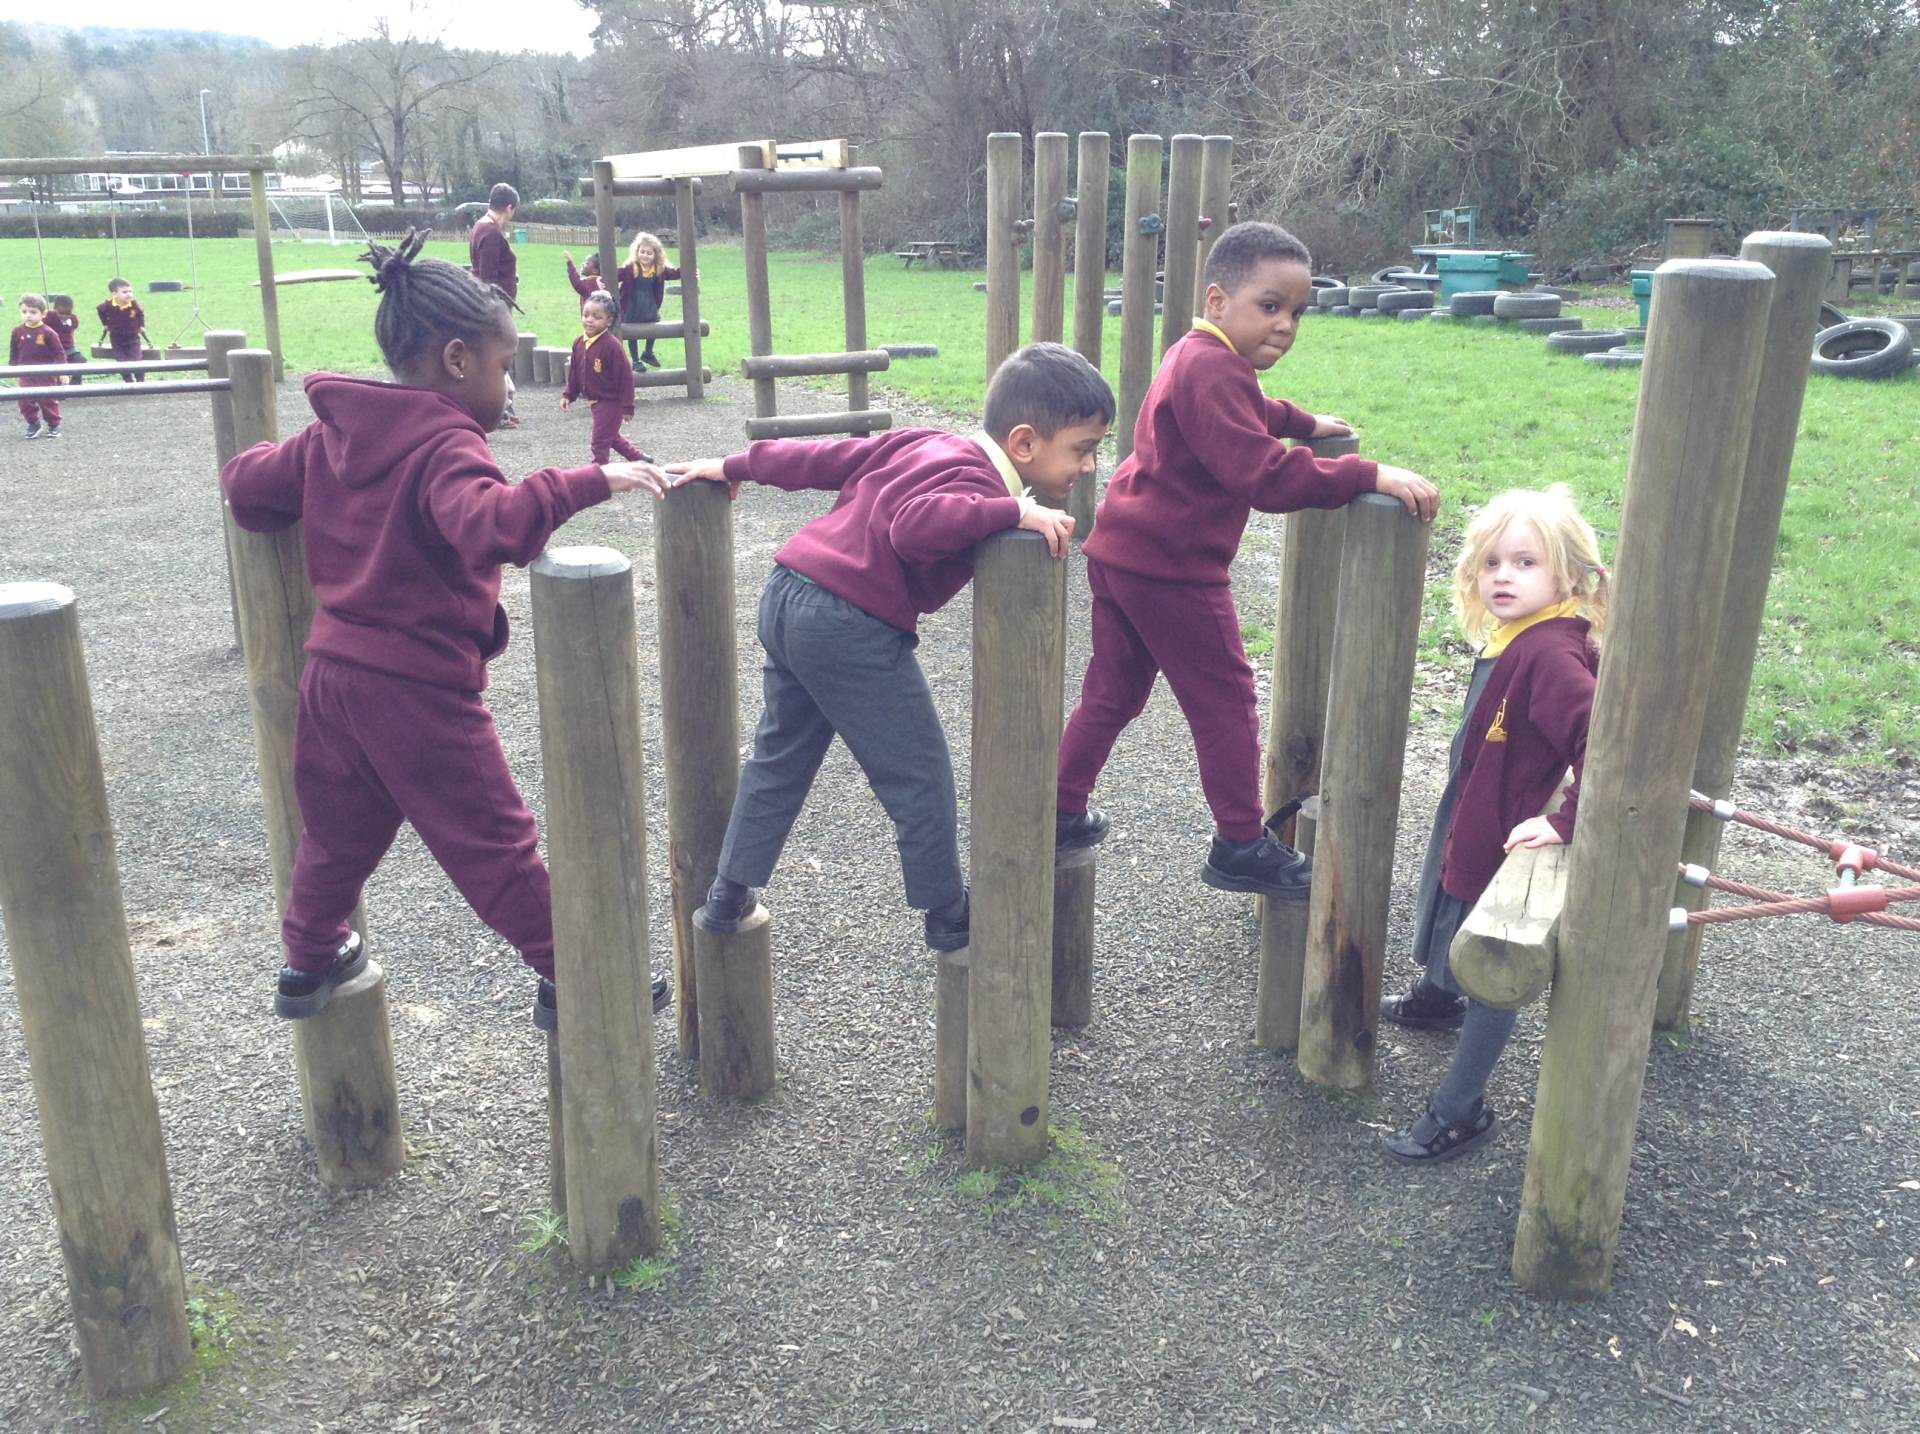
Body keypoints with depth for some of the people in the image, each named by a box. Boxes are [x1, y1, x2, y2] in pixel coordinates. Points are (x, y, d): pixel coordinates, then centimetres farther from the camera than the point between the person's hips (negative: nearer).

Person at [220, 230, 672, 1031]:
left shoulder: (332, 435, 6)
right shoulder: (445, 447, -19)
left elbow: (247, 487, 17)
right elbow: (492, 526, -39)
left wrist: (299, 460, 35)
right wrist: (592, 481, -41)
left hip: (331, 672, 8)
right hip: (417, 690, -8)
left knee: (337, 831, 25)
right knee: (494, 844, 3)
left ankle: (310, 961, 43)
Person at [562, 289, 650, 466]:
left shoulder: (611, 345, -21)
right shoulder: (579, 343, 1)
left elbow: (625, 376, -19)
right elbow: (574, 371, 14)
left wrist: (627, 406, -17)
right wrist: (568, 395, 10)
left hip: (610, 402, -9)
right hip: (594, 402, 9)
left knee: (600, 441, -3)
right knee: (611, 437, 23)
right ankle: (639, 459, 40)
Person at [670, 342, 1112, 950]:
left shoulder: (923, 443, 12)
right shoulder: (977, 483, -15)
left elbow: (825, 457, 18)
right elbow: (915, 524, -35)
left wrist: (733, 467, 26)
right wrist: (1015, 510, -32)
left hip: (785, 599, 9)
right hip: (851, 629, -9)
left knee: (778, 758, 23)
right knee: (918, 776, 7)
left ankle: (728, 895, 32)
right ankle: (948, 916, 22)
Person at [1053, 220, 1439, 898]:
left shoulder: (1195, 357, 14)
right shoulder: (1211, 370, -21)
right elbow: (1264, 475, -31)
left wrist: (1305, 422, 41)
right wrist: (1370, 477, -30)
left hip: (1119, 555, 10)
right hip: (1171, 568, -10)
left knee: (1113, 692, 19)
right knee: (1225, 701, 2)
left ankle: (1062, 813, 27)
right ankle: (1241, 847, 12)